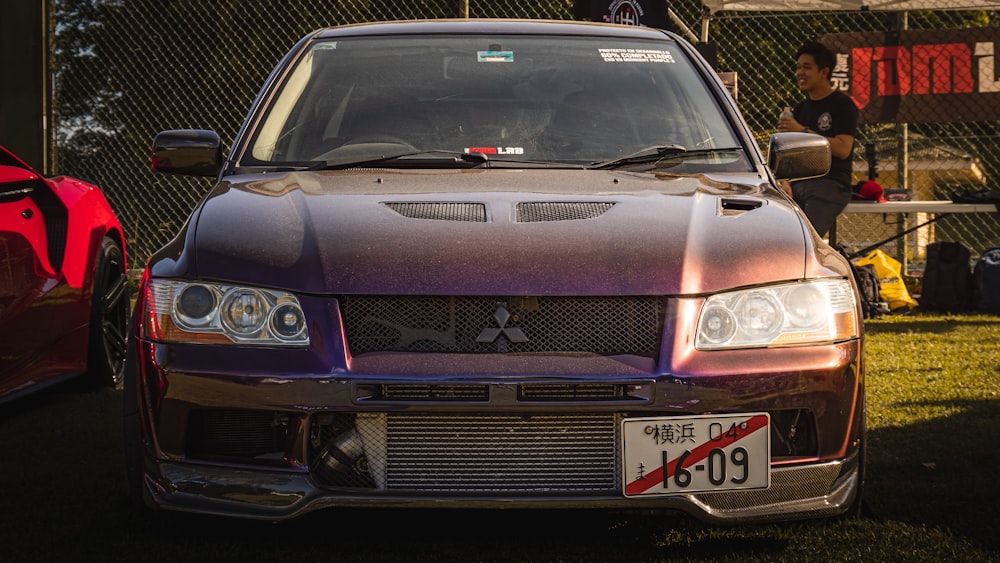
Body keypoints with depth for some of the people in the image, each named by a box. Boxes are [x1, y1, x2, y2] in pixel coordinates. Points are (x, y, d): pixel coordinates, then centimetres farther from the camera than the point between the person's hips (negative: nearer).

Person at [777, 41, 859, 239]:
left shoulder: (843, 104, -1)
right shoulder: (801, 108, 22)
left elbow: (842, 149, -14)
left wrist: (802, 131, -15)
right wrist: (786, 182, 2)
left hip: (830, 186, -7)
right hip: (799, 184, 7)